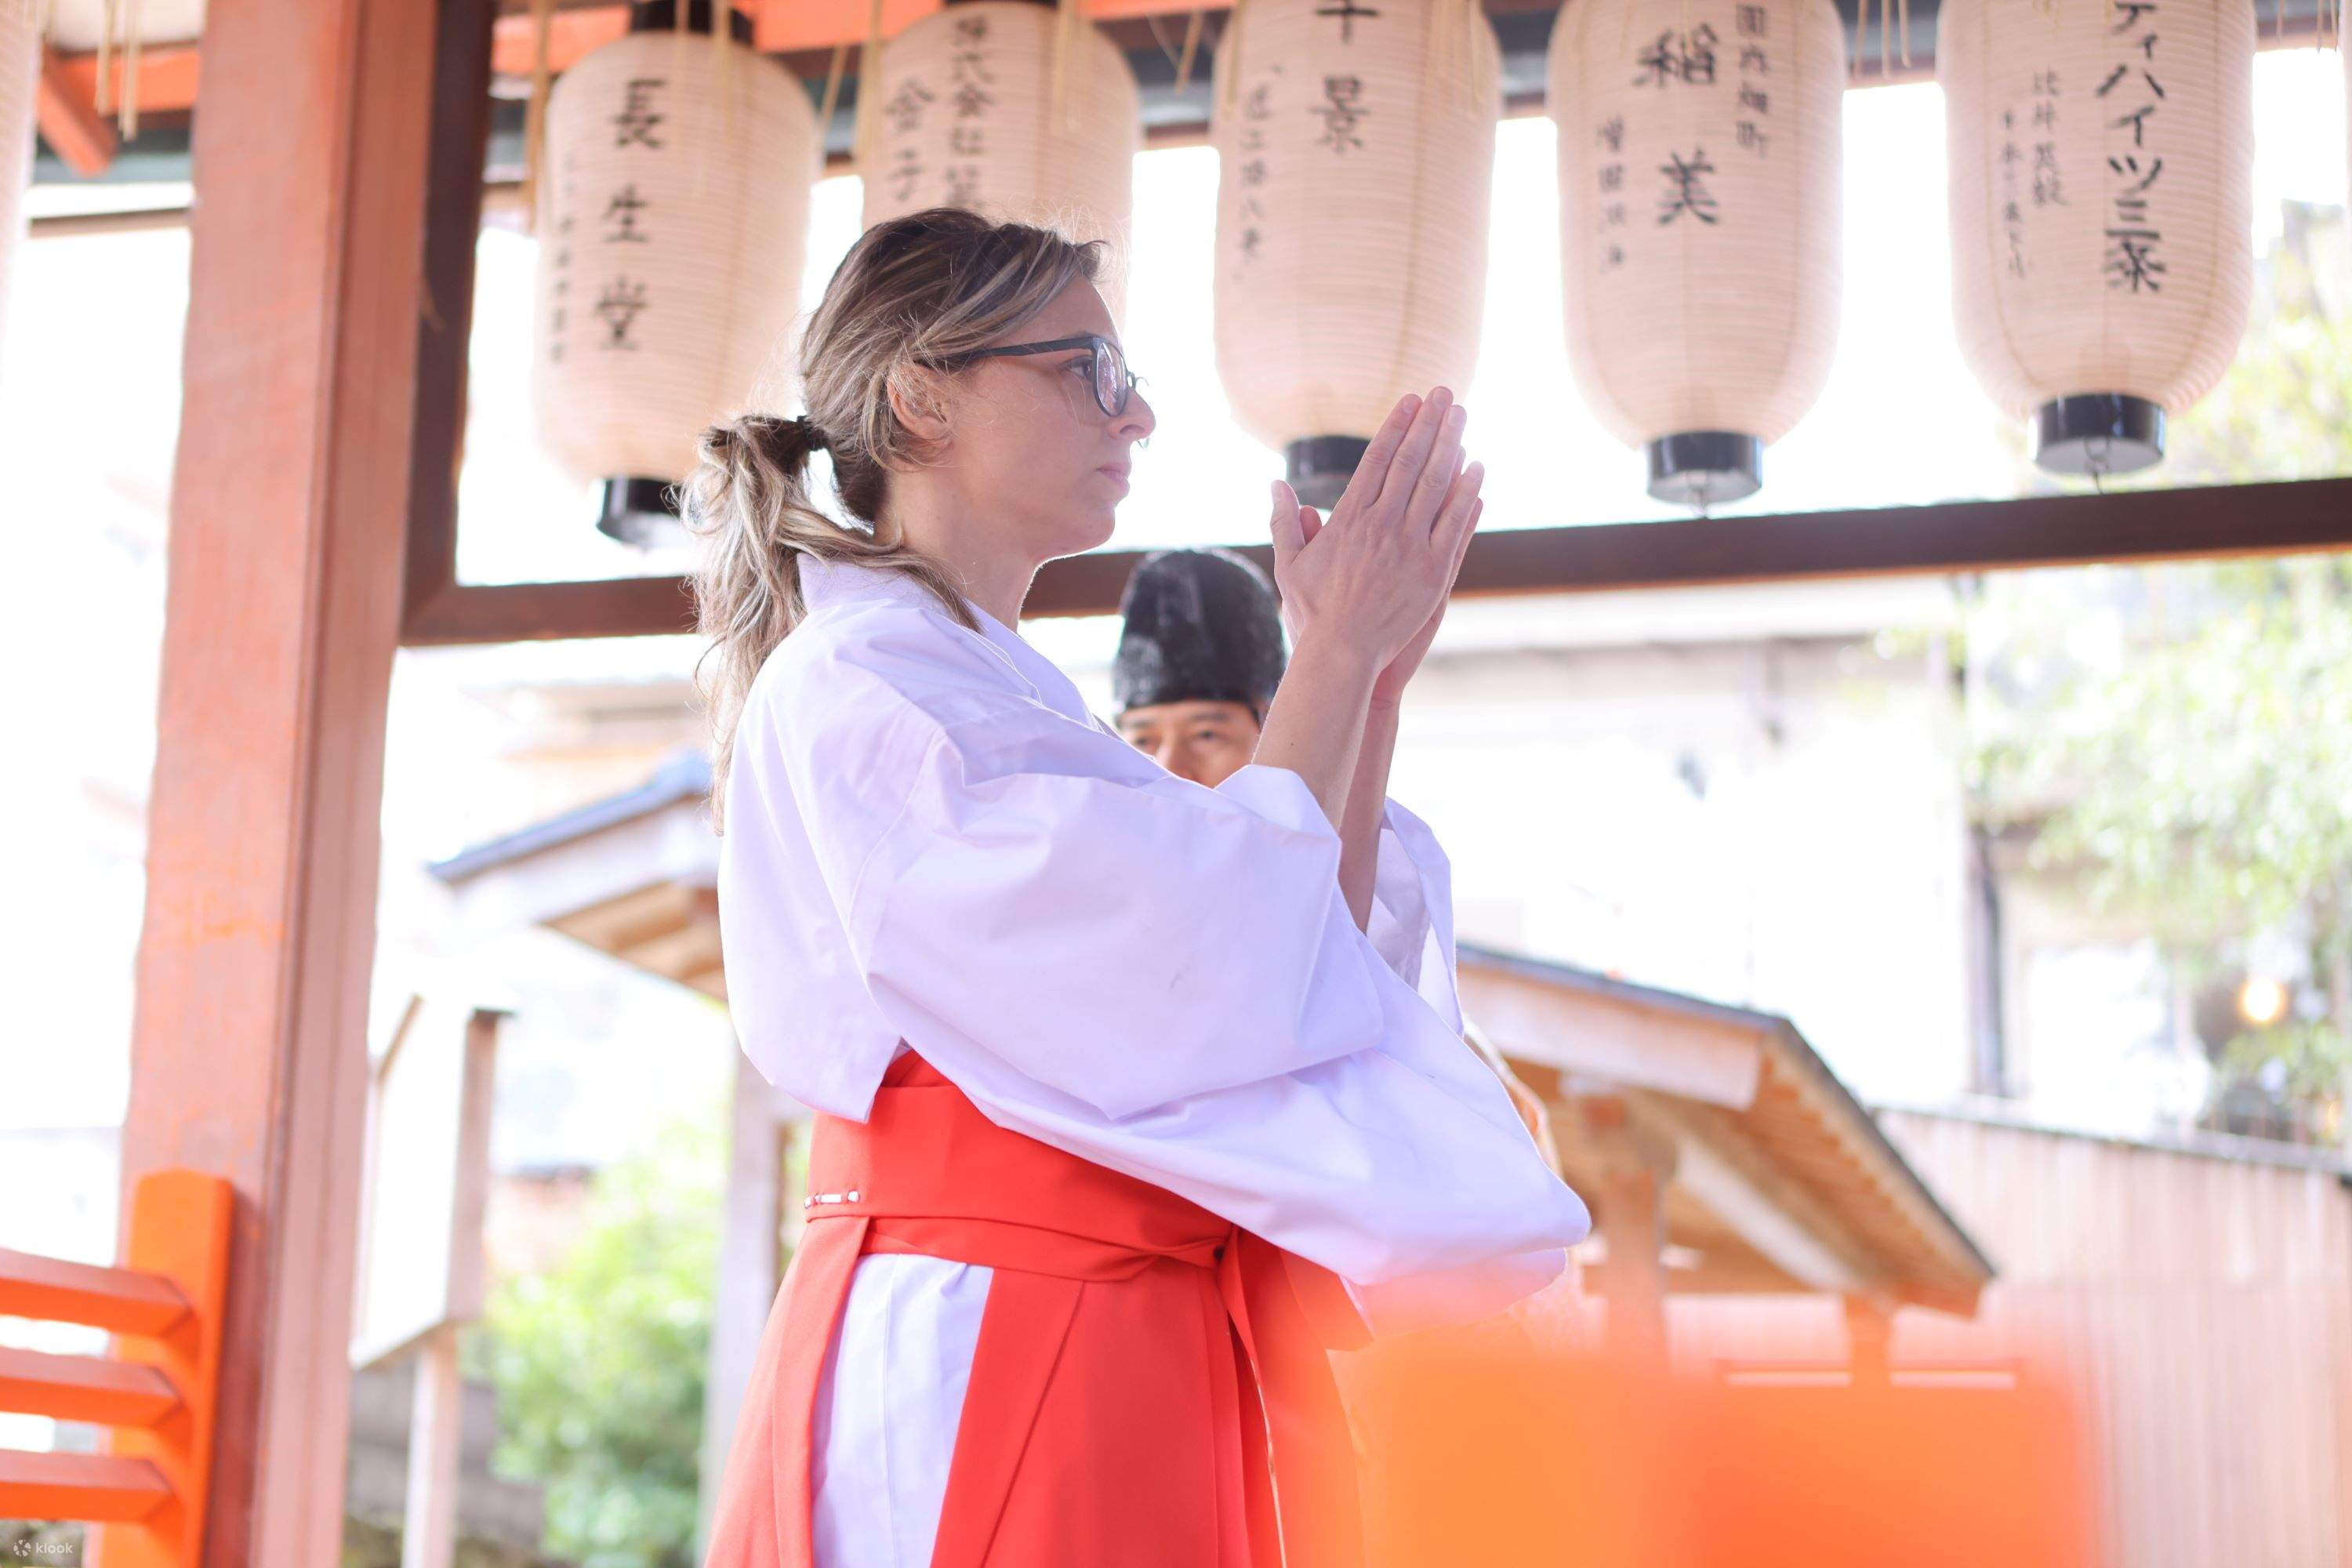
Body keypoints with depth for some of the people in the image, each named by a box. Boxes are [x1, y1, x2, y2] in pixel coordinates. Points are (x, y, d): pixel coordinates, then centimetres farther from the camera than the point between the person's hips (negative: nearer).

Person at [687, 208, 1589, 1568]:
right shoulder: (846, 689, -9)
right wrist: (1336, 657, -7)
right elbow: (1210, 969, -17)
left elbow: (1315, 966, 13)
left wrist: (1370, 687, 7)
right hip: (978, 1375, -9)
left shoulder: (1018, 703, 20)